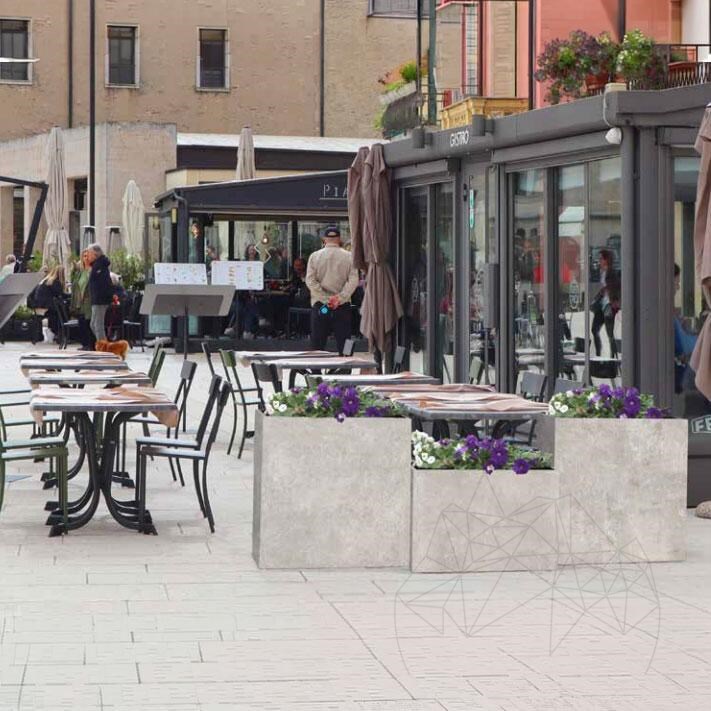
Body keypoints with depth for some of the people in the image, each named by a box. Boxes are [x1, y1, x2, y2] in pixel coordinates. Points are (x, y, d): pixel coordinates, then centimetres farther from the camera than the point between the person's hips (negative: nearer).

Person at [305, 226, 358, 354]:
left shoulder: (314, 256, 2)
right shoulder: (349, 257, 0)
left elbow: (310, 281, -6)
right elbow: (353, 281, -9)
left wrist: (325, 299, -10)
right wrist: (340, 298, -13)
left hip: (319, 305, 1)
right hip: (343, 306, -1)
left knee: (317, 347, 5)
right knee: (344, 347, 2)